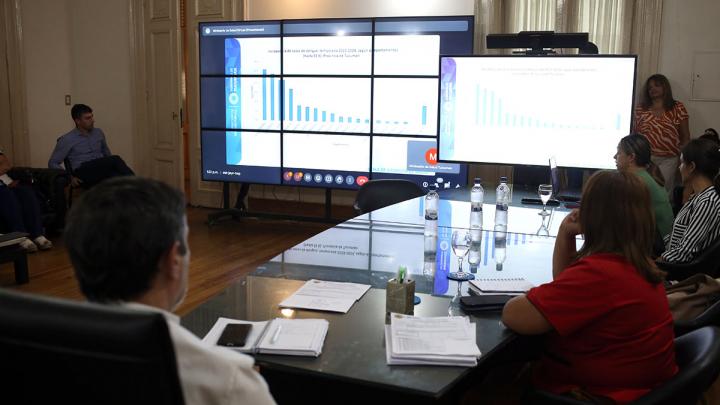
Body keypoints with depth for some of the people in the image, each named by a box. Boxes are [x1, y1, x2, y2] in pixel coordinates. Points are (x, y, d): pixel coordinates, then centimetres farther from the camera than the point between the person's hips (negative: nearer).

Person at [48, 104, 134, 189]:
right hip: (83, 173, -5)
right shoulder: (67, 139, 5)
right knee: (115, 159, -31)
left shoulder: (98, 133, 19)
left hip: (102, 172, 5)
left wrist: (112, 165, 8)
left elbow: (107, 154, 30)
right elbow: (52, 163, 6)